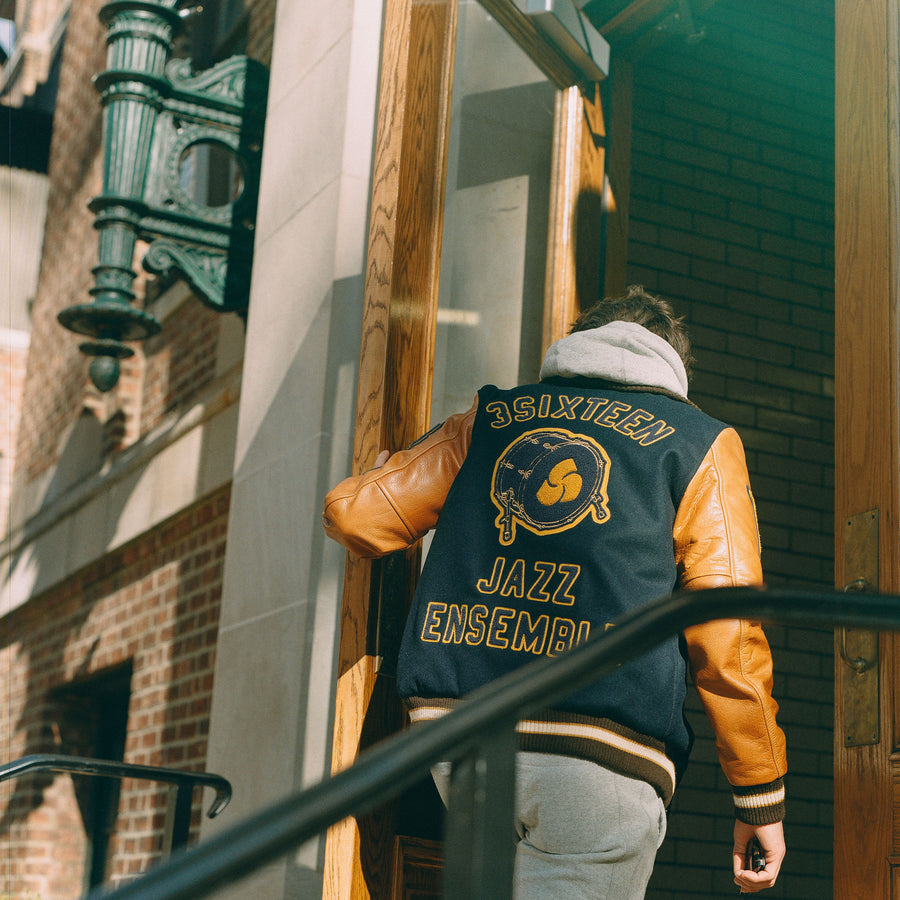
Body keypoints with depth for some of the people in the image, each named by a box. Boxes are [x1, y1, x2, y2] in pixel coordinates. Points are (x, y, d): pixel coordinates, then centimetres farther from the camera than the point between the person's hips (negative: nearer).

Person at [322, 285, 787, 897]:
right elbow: (728, 636, 1)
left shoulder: (489, 419, 17)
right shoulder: (701, 443, 9)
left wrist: (388, 473, 41)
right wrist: (762, 796, 6)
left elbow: (354, 513, 16)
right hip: (598, 756, -4)